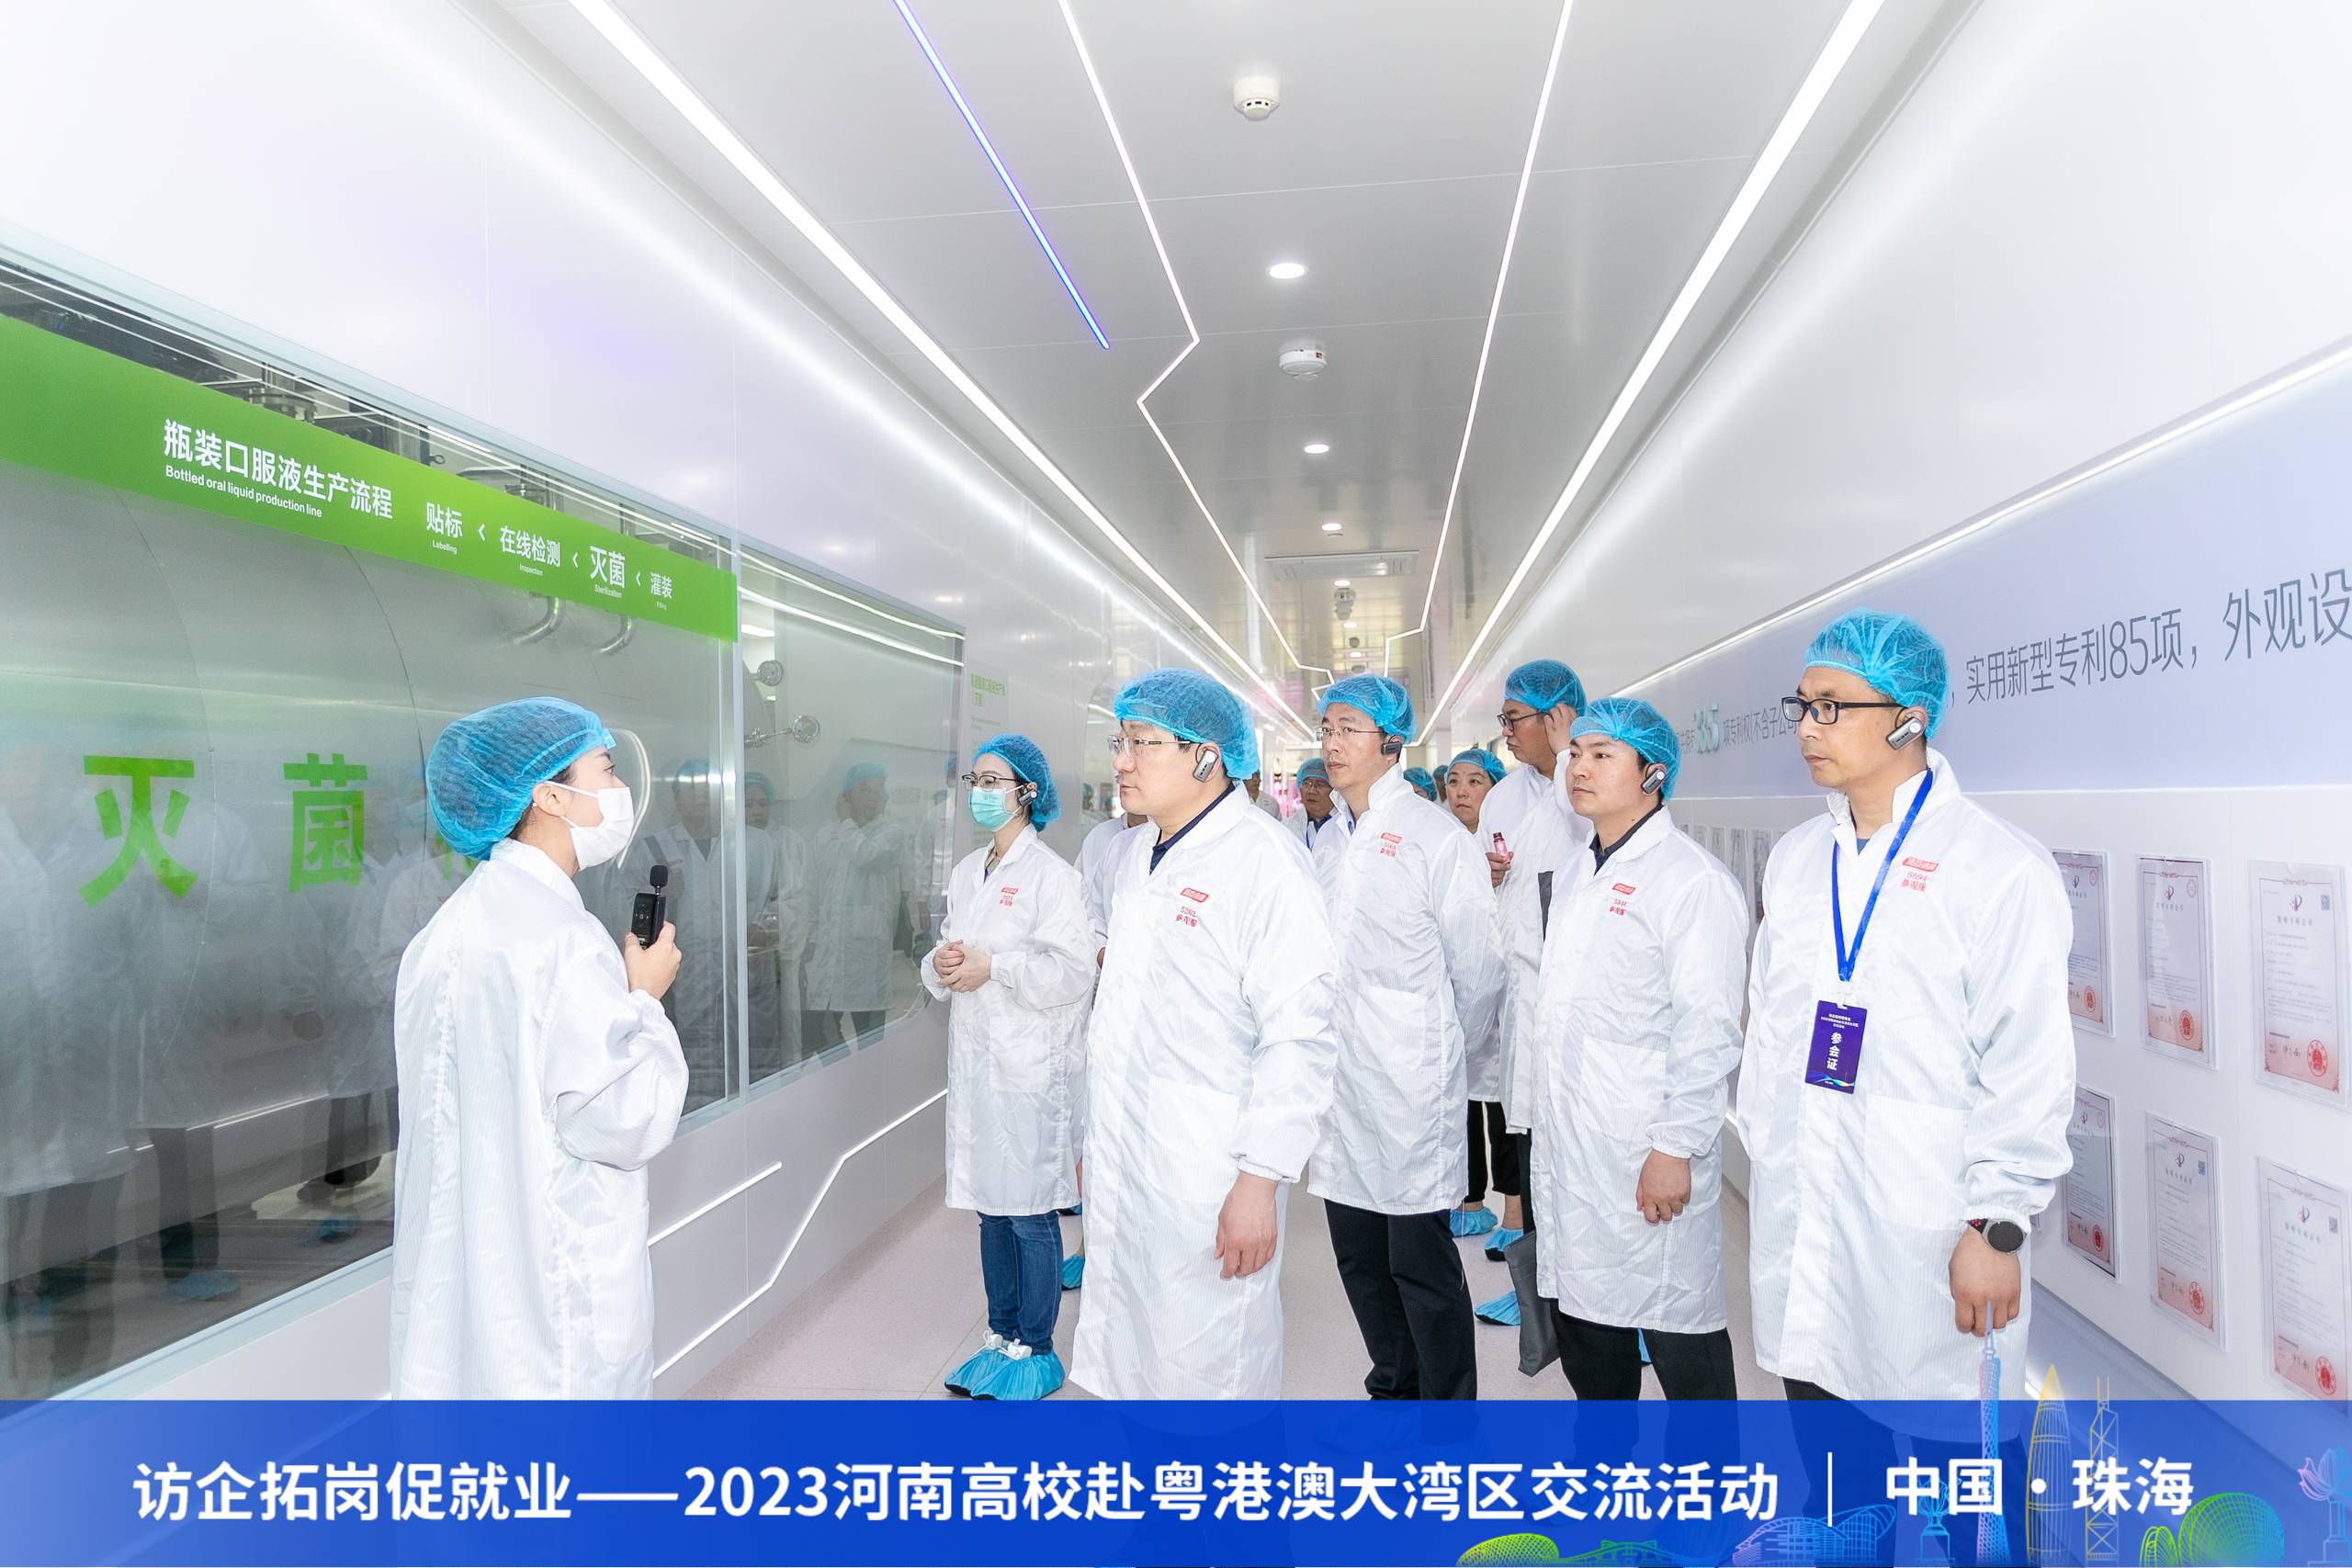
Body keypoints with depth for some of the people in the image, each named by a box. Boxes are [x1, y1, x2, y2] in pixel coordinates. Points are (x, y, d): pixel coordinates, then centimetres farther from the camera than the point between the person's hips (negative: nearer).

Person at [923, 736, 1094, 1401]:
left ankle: (1035, 1350, 17)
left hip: (1032, 1064, -7)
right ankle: (1001, 1335, 30)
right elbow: (946, 957, 18)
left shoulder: (1051, 874, -9)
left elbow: (1074, 971, -16)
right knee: (991, 1208, 16)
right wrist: (942, 964, -4)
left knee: (1030, 1213, 2)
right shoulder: (967, 872, 13)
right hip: (975, 1058, 7)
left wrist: (993, 966, -19)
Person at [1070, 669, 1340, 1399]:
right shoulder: (1133, 854, 11)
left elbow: (1298, 1037, -19)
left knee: (1209, 1372, 5)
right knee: (1125, 1361, 19)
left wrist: (1261, 1180, -20)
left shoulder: (1264, 860, -15)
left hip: (1208, 1182, -8)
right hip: (1116, 1170, 8)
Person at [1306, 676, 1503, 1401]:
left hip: (1410, 1090, -7)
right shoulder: (1330, 842, 12)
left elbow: (1479, 969, -5)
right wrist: (1320, 1055, 13)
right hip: (1340, 1087, 7)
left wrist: (1442, 1054, 5)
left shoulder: (1435, 836, -9)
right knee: (1361, 1260, 17)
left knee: (1422, 1265, 2)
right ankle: (1394, 1389, 36)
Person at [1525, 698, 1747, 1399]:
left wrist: (1676, 1149, -19)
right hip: (1567, 1146, 8)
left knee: (1677, 1327, 3)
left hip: (1647, 1156, -8)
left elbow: (1707, 1033, -17)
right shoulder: (1577, 874, 14)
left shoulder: (1693, 880, -12)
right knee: (1580, 1307, 18)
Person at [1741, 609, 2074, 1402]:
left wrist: (1996, 1227, -11)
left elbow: (2028, 1069, -12)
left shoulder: (2001, 866, -11)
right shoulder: (1795, 857, 8)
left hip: (1923, 1238, -5)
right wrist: (1763, 1154, 12)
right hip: (1795, 1215, 6)